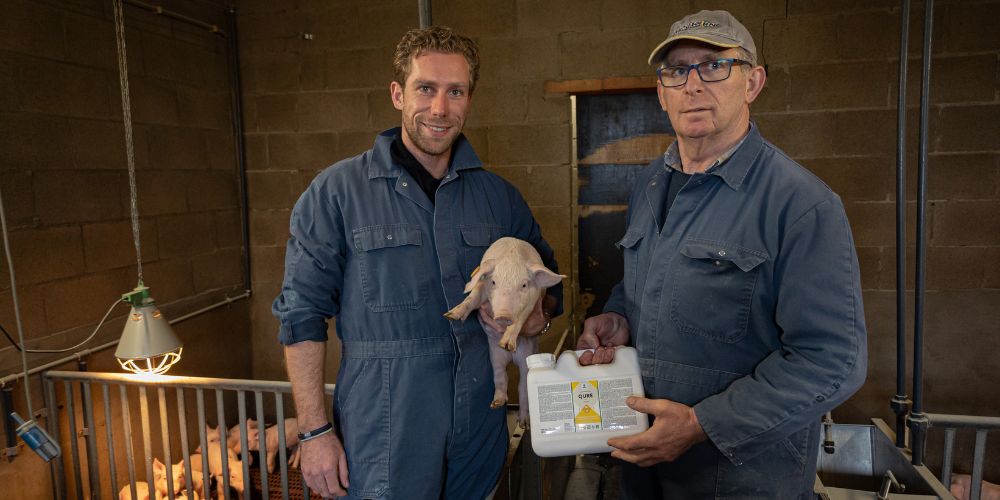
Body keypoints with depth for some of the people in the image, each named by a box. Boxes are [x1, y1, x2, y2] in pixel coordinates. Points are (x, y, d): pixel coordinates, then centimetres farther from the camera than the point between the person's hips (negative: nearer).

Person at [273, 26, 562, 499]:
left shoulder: (499, 196, 5)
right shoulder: (337, 192, -5)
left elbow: (549, 284, 17)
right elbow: (301, 316, -5)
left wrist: (539, 314, -6)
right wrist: (315, 431, -9)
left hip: (480, 428, 4)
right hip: (384, 438, -3)